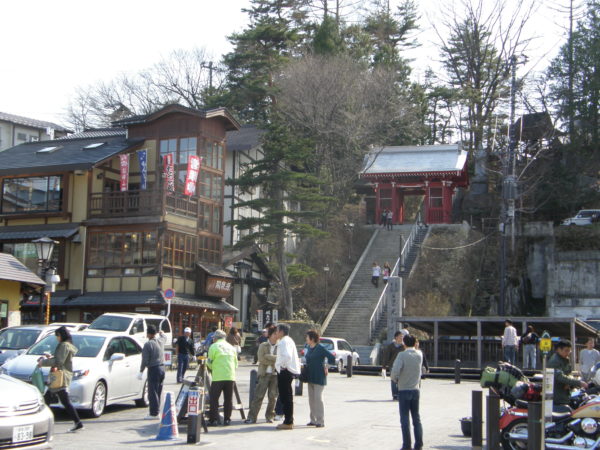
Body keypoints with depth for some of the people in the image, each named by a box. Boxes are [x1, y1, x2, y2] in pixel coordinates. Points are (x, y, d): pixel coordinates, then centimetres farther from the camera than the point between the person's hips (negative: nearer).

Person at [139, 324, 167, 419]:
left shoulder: (148, 344, -15)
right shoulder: (161, 341, 6)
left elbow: (145, 360, -15)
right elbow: (164, 336, 32)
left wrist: (141, 371, -7)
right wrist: (162, 333, 53)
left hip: (153, 369, -8)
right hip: (162, 368, 8)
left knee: (152, 392, -4)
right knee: (158, 391, 14)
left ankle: (154, 413, -5)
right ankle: (155, 411, 21)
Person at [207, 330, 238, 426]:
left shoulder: (214, 346, 0)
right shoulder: (231, 347, 15)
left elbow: (209, 363, 1)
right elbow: (236, 363, 17)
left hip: (218, 377, -4)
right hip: (230, 376, 4)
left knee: (214, 398, 2)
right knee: (228, 399, 10)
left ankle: (213, 419, -2)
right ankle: (227, 419, 10)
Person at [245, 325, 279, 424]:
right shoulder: (263, 346, 6)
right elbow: (261, 359, -7)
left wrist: (268, 356, -13)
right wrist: (274, 361, -10)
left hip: (275, 374, 2)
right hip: (264, 374, -2)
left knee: (273, 397, 3)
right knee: (258, 395, -5)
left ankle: (270, 416, 15)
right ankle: (252, 417, -4)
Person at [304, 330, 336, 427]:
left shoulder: (320, 348, -13)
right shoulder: (309, 348, 12)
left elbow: (332, 357, -15)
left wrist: (326, 367, -6)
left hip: (319, 377, -8)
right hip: (310, 377, 8)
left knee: (318, 398, -9)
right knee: (311, 398, 9)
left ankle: (320, 421, -5)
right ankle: (313, 420, 15)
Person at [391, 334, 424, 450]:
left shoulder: (402, 355, -13)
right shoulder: (419, 354, 1)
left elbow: (395, 371, -22)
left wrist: (395, 379, -4)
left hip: (404, 390, -4)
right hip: (415, 389, 4)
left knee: (405, 419, 1)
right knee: (416, 418, 12)